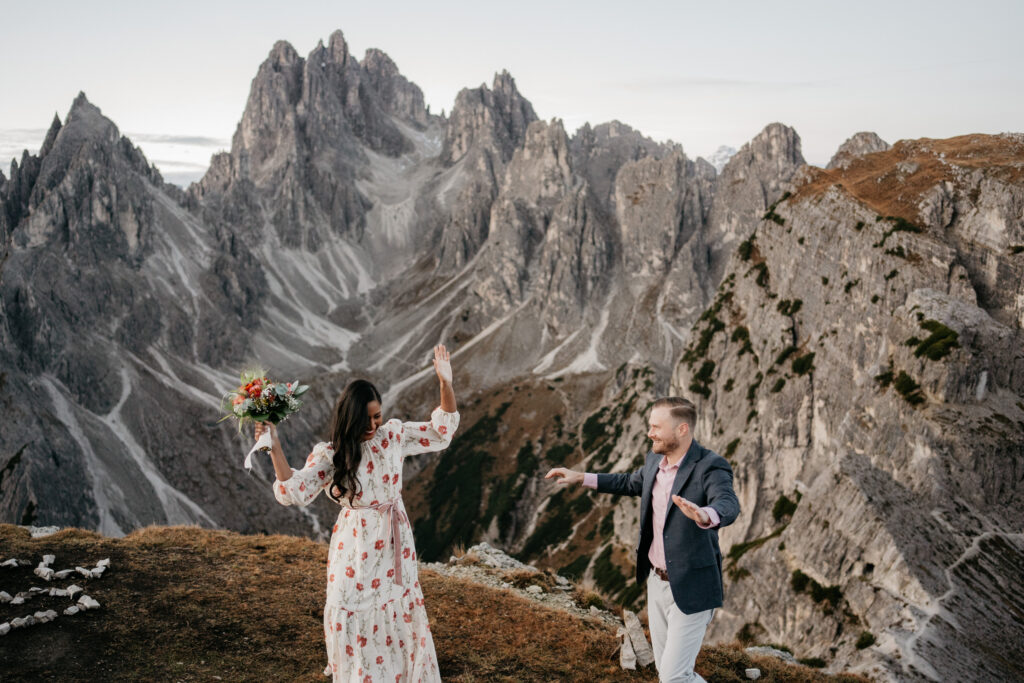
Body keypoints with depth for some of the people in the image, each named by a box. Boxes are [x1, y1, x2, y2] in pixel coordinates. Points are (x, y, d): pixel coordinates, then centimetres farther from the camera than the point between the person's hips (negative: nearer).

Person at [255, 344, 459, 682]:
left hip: (394, 538, 3)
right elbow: (296, 491, -18)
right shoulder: (330, 454, -11)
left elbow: (441, 431, 0)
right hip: (356, 543, -3)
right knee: (350, 610, 4)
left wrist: (445, 383, -12)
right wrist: (274, 448, -28)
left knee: (401, 608, 17)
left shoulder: (394, 434, -4)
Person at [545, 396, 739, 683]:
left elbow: (728, 506, -39)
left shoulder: (711, 466, -21)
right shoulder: (655, 459, 2)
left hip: (690, 588, -7)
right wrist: (581, 477, 21)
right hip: (657, 581, 8)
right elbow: (633, 482, 22)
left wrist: (704, 516, -62)